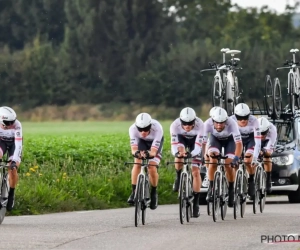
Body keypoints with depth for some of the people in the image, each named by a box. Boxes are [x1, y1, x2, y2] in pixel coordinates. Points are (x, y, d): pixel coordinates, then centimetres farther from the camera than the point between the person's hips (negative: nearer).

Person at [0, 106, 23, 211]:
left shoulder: (17, 125, -36)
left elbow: (18, 144, -39)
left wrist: (15, 160, -48)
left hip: (14, 143, -1)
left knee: (13, 169, -16)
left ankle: (11, 194, 5)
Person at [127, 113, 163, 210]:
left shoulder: (157, 128, -41)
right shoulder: (133, 128, -35)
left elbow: (153, 151, -44)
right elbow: (133, 148, -38)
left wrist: (149, 153, -66)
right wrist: (136, 152, -62)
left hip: (155, 142, -2)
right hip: (142, 141, 2)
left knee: (152, 168, -16)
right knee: (137, 164, -22)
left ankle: (154, 193, 8)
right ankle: (134, 192, -14)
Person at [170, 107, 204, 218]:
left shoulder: (200, 125, -37)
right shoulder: (175, 125, -35)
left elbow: (198, 146, -37)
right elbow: (174, 144, -35)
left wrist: (191, 154, -58)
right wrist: (176, 153, -57)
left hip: (195, 140, -1)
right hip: (181, 138, 1)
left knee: (196, 171, -10)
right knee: (179, 154, -34)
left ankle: (196, 203, -1)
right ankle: (178, 178, -4)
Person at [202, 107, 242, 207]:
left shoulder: (231, 123, -39)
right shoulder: (208, 124, -36)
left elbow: (239, 143, -43)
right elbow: (202, 142, -35)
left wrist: (236, 158, -57)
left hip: (229, 139, -1)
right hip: (215, 139, 1)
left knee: (228, 165, -16)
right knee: (213, 161, -24)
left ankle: (231, 190, 6)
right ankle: (211, 188, -9)